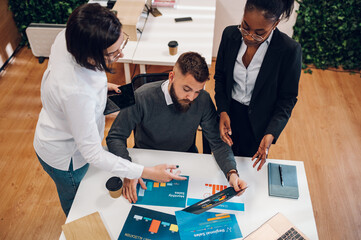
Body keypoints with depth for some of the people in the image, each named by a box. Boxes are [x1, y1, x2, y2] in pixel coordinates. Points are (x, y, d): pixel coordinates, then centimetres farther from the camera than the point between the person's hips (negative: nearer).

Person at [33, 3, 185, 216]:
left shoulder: (68, 38, -23)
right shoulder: (76, 92, -47)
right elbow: (93, 154, -35)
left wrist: (101, 85, 0)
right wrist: (147, 173, -32)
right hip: (65, 157, -7)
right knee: (76, 204, 28)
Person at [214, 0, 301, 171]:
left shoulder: (289, 50, -22)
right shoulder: (230, 35, -13)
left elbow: (287, 98, -12)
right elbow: (220, 76, 0)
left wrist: (271, 134, -25)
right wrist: (222, 111, -13)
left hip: (258, 125, -2)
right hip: (229, 114, 3)